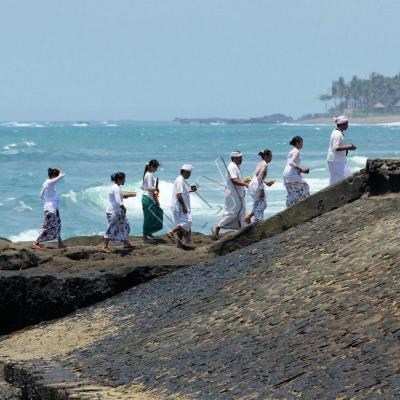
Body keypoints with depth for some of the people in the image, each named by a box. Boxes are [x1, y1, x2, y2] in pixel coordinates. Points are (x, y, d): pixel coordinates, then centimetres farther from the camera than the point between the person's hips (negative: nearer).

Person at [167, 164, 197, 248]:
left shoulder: (182, 180, 17)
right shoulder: (180, 181, -16)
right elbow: (178, 195, -23)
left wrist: (190, 190, 13)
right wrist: (183, 206, -24)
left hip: (182, 207, 11)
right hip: (180, 206, -11)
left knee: (182, 224, 11)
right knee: (186, 222, -17)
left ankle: (180, 243, 14)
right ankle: (171, 232, -21)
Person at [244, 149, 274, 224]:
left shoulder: (261, 164, 18)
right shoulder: (265, 164, -10)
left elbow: (253, 176, 24)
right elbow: (259, 177, -21)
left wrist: (266, 182, 27)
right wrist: (262, 190, -22)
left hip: (252, 184, 9)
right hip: (256, 186, -9)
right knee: (260, 206, -2)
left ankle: (248, 217, 12)